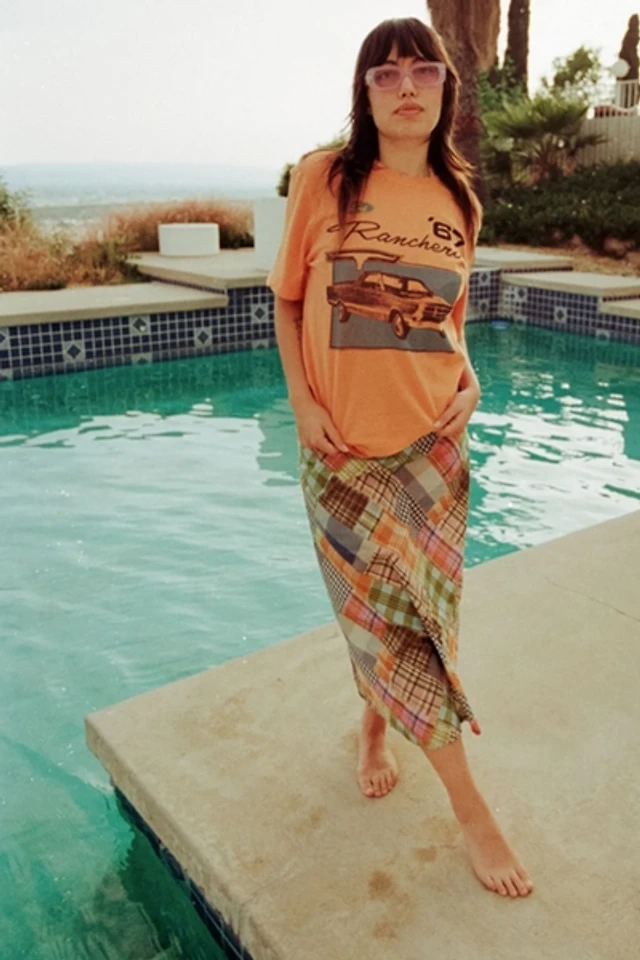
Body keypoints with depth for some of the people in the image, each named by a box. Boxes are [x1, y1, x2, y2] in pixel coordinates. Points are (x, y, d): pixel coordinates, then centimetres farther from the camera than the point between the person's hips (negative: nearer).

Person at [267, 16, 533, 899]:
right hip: (344, 448, -2)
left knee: (406, 610, 12)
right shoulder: (323, 179, -6)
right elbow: (286, 299, 0)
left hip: (432, 445, 3)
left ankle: (376, 726, 44)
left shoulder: (459, 201, 4)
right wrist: (302, 403, -10)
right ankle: (470, 807, 21)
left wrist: (468, 381, -4)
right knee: (390, 614, 4)